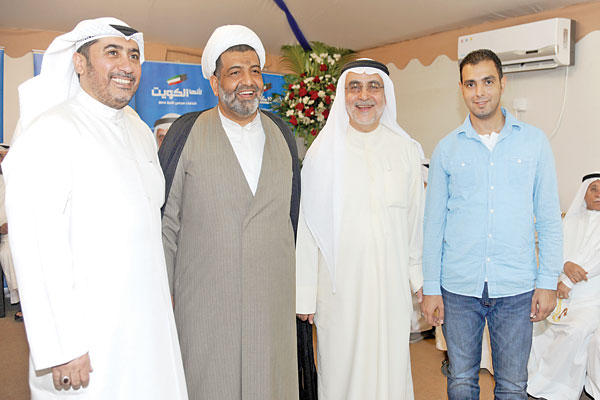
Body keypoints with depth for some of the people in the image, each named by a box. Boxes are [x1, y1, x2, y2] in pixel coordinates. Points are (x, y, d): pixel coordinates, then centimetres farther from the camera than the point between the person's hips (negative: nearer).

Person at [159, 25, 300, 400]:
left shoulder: (282, 134, 8)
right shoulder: (186, 133, -2)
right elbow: (164, 218, -2)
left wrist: (291, 277, 12)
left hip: (273, 299, 3)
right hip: (204, 300, -3)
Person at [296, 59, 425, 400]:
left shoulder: (406, 150, 4)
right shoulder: (323, 151, -3)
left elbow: (415, 217, 10)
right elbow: (307, 226, -3)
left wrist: (417, 275, 11)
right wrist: (305, 293, -4)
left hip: (392, 282, 2)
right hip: (339, 283, -2)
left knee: (392, 366, 12)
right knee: (340, 368, 9)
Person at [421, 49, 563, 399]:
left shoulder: (534, 141, 3)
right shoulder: (447, 149, 3)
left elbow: (549, 218, 5)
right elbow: (434, 223, 3)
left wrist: (548, 281, -2)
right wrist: (431, 288, 0)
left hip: (516, 290, 0)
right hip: (458, 289, 1)